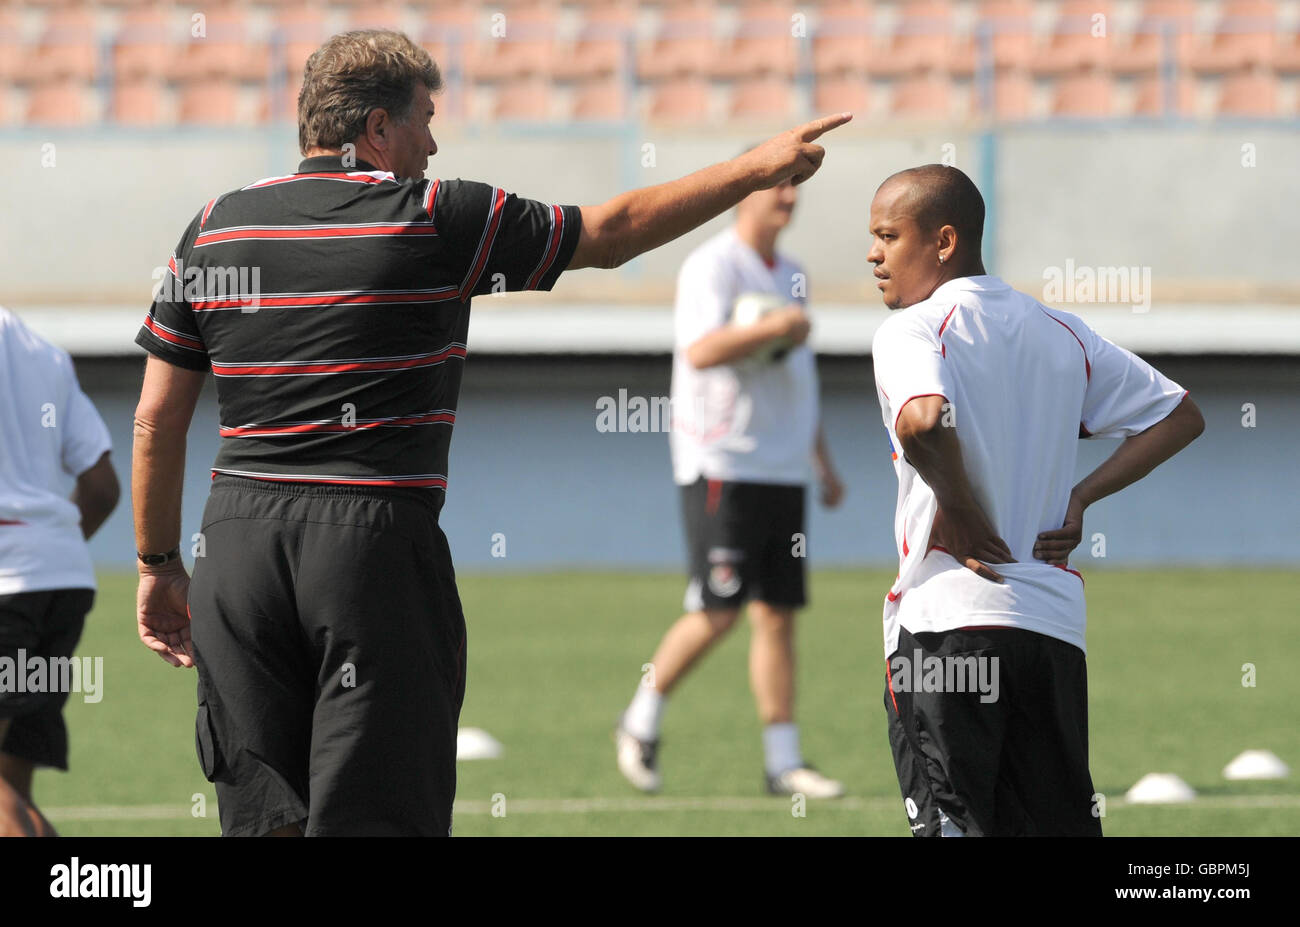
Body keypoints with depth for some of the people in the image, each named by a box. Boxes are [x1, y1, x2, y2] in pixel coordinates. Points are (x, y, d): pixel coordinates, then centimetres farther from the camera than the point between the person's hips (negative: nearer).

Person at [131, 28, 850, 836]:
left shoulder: (215, 228, 9)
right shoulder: (439, 221, -3)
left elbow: (157, 418, 10)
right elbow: (612, 232, 7)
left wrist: (159, 565, 19)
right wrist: (762, 167, 19)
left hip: (238, 542, 4)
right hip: (375, 542, -4)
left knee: (264, 817, 6)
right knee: (379, 820, -4)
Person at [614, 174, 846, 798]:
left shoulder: (789, 274, 18)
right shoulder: (713, 267, -8)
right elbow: (699, 351, -23)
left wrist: (823, 463, 24)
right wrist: (772, 329, -31)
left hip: (782, 471, 8)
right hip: (721, 465, -7)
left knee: (778, 614, 3)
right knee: (717, 612, -11)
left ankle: (783, 762, 4)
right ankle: (641, 723, 7)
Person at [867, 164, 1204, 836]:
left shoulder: (911, 330, -6)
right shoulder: (1062, 333, 15)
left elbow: (923, 420, -29)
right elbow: (1180, 417, 20)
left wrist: (961, 510, -12)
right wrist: (1079, 497, 14)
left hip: (945, 620, -6)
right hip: (1053, 619, 6)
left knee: (951, 823, -7)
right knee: (1064, 823, 10)